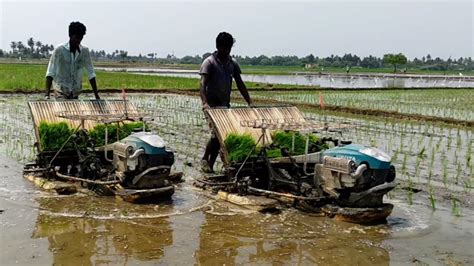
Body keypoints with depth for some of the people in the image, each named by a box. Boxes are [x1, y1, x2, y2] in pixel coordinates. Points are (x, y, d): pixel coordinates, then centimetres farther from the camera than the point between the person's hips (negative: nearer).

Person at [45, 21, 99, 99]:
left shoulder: (85, 51, -4)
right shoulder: (59, 50, -13)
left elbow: (91, 74, -1)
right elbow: (50, 73, -18)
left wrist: (97, 96, -6)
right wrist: (47, 94, -30)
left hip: (75, 91, 4)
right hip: (61, 90, -4)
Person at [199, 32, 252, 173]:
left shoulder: (233, 64, 9)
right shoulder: (209, 62, -8)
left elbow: (240, 84, 10)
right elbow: (203, 84, -18)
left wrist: (250, 103, 0)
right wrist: (204, 102, -34)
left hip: (225, 104, 6)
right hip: (212, 104, -5)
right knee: (217, 133, -15)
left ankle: (210, 165, 13)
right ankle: (205, 159, 6)